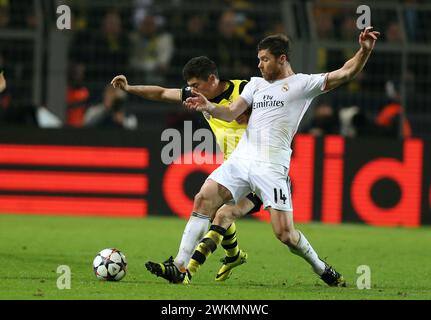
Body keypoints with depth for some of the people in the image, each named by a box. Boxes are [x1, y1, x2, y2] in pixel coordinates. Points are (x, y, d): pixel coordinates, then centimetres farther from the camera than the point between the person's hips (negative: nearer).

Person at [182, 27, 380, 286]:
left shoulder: (303, 84, 2)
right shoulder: (256, 84, 19)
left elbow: (345, 73, -6)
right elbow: (231, 114, 11)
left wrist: (365, 51, -22)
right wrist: (208, 107, -9)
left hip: (272, 167, -5)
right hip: (241, 158, 5)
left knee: (285, 233, -10)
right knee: (203, 200, -9)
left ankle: (322, 269, 15)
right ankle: (186, 268, -3)